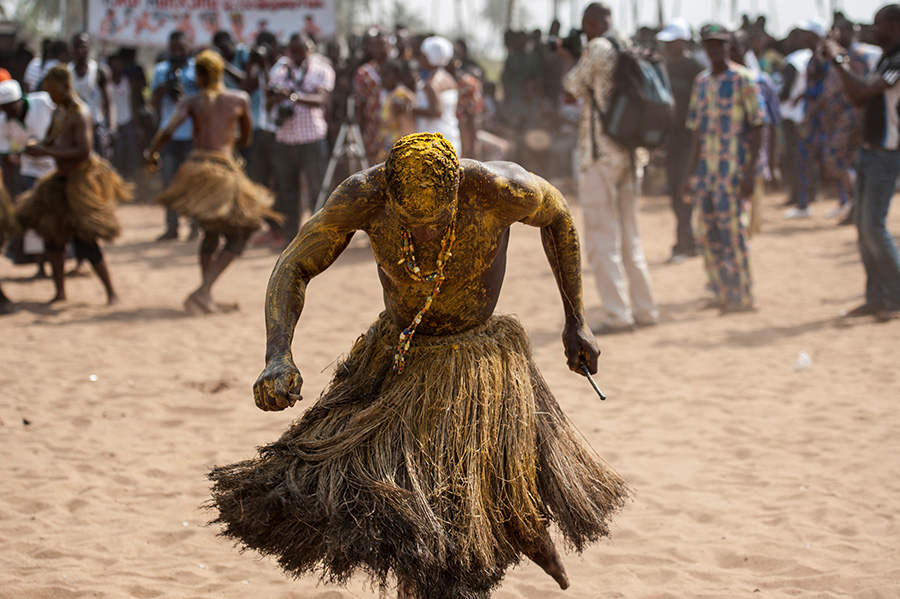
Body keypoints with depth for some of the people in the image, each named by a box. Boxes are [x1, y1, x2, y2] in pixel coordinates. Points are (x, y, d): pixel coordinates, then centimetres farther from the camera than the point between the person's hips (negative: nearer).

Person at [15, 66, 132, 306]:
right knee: (52, 233, 11)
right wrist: (36, 147, -3)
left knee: (84, 241, -11)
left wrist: (46, 151, -28)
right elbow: (52, 141, 20)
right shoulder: (59, 112, 9)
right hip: (62, 178, 10)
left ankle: (111, 292, 1)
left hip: (82, 179, -10)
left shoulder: (80, 115, -20)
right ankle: (60, 291, 20)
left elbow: (83, 151, -28)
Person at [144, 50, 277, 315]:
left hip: (195, 165, 3)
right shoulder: (240, 99, 6)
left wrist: (151, 153, 9)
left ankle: (205, 295, 22)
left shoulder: (191, 102, 5)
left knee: (211, 234, 22)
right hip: (224, 169, -3)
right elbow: (246, 134, 21)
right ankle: (203, 291, -10)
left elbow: (167, 132, -8)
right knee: (236, 238, 6)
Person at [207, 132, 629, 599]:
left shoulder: (499, 190, -28)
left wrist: (576, 321, 2)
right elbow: (293, 268, -13)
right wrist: (278, 358, -30)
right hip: (395, 357, 2)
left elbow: (556, 214, -5)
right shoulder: (363, 197, -24)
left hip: (479, 363, -2)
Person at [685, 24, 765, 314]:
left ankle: (742, 295, 0)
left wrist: (750, 171, -16)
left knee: (731, 227, -8)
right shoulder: (702, 82, 14)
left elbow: (757, 126, -9)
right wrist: (692, 174, 15)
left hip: (734, 167, -7)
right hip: (706, 167, 7)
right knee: (707, 230, 6)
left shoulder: (743, 79, -6)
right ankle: (722, 292, 17)